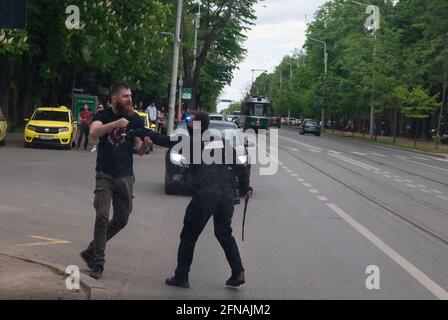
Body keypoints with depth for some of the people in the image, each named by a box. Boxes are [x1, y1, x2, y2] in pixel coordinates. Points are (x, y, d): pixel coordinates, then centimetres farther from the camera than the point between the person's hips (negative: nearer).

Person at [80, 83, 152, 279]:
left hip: (125, 176, 3)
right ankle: (98, 263, -4)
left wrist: (145, 144, -23)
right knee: (102, 217, -13)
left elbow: (139, 151, 1)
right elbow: (94, 132, -24)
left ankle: (91, 252, 24)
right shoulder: (104, 116, -3)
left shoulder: (136, 120, 3)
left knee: (122, 219, 7)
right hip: (105, 175, -3)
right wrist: (115, 124, -39)